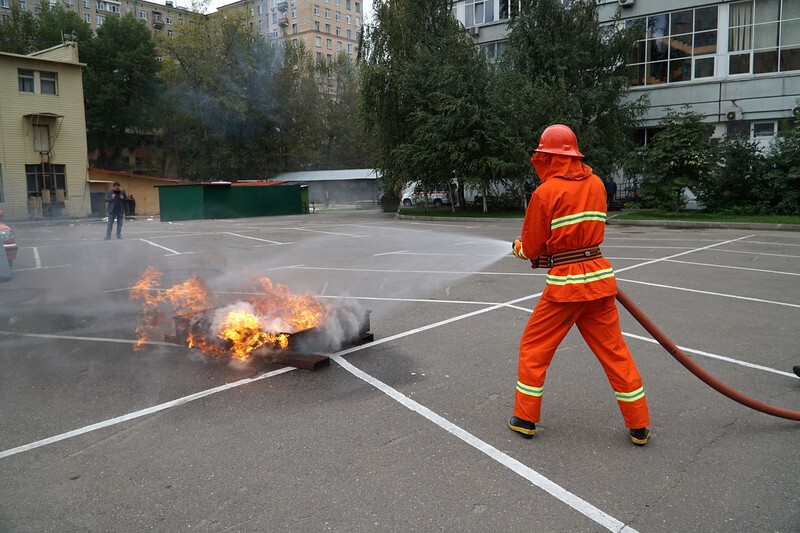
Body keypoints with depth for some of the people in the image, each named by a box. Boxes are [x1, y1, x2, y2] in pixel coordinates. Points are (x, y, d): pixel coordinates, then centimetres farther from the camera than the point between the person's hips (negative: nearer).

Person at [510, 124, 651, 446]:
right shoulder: (596, 184, 7)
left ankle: (525, 419, 19)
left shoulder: (545, 192, -9)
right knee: (614, 352, 13)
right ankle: (639, 427, 20)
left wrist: (517, 247, 18)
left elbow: (531, 249, -3)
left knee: (533, 348, 11)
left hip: (564, 283, -5)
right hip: (600, 277, 5)